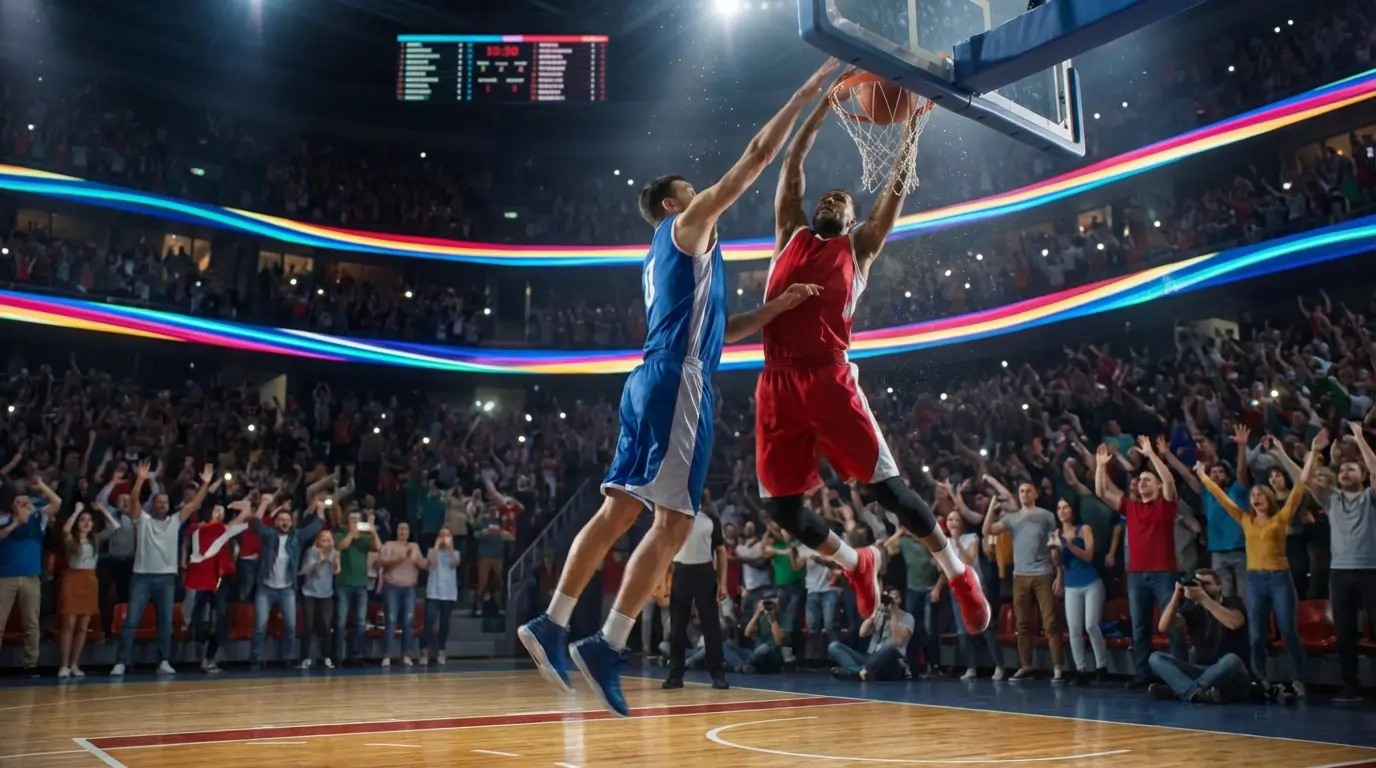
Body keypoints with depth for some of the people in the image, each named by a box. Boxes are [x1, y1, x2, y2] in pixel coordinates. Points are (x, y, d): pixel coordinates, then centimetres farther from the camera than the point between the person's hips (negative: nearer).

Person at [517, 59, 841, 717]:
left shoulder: (665, 257, 28)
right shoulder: (687, 226, 4)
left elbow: (710, 330, 30)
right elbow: (758, 155, 1)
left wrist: (773, 308, 23)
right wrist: (808, 92, 10)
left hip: (652, 382, 9)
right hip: (677, 385, -9)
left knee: (619, 511, 7)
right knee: (674, 522, -10)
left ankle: (551, 625, 7)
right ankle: (606, 649, -13)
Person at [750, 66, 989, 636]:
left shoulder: (859, 248, 17)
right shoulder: (791, 236, 22)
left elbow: (897, 188, 15)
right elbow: (793, 163, 20)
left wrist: (911, 128, 19)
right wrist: (825, 102, 22)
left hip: (829, 379, -2)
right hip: (777, 384, 3)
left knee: (886, 487, -5)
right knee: (781, 505, 0)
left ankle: (957, 573, 15)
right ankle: (856, 563, 28)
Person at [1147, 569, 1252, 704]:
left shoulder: (1232, 603, 1)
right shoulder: (1192, 610, 9)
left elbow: (1235, 623, -24)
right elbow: (1164, 627, -8)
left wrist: (1203, 598, -30)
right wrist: (1177, 594, -18)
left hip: (1233, 679, -4)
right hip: (1201, 672, 4)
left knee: (1231, 660, -38)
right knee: (1156, 658, -14)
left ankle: (1175, 690, -31)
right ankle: (1197, 692, -40)